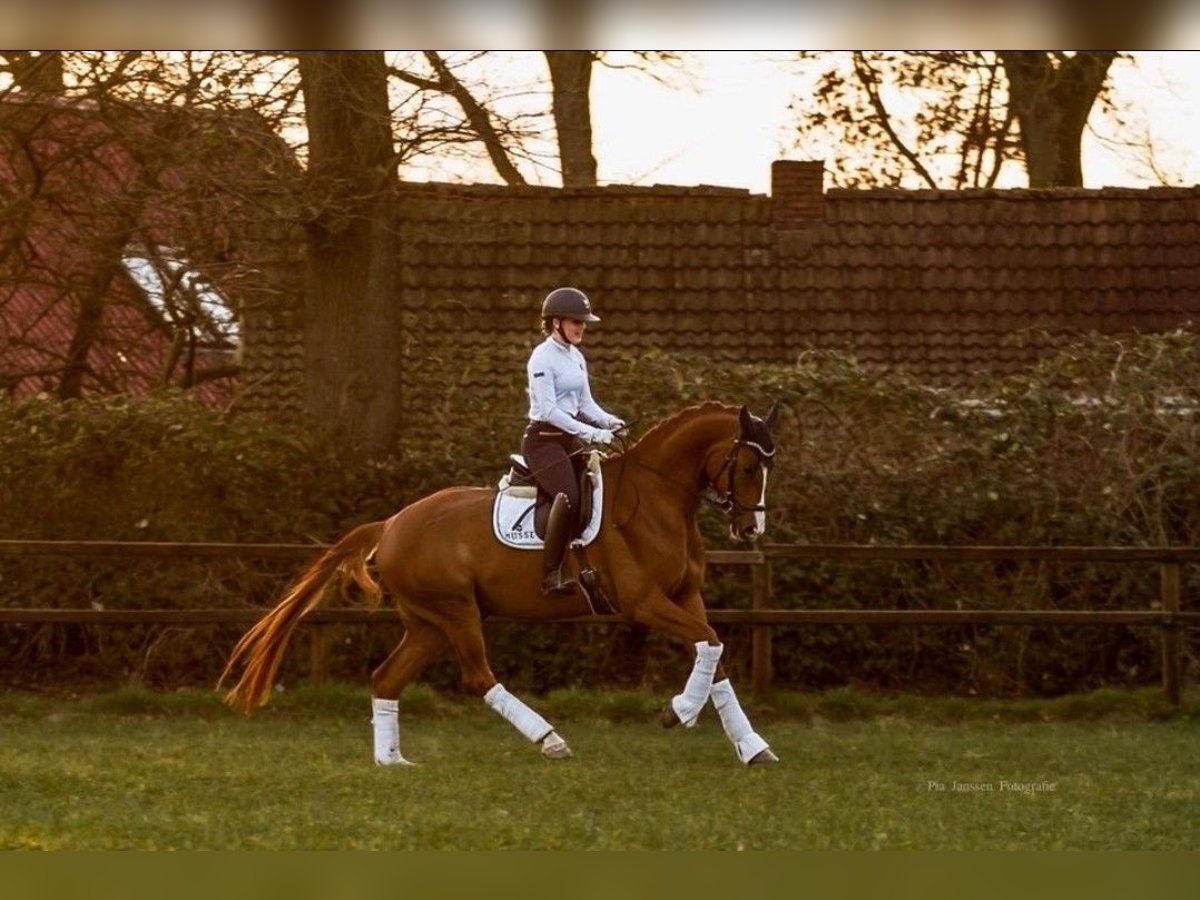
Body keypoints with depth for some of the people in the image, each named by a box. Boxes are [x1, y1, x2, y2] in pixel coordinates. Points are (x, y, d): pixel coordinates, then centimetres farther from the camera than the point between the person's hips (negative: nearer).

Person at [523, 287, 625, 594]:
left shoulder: (576, 357, 14)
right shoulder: (542, 358, -12)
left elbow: (585, 402, 17)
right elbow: (548, 410, -19)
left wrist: (608, 421, -4)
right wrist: (590, 433, -24)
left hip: (569, 439, 9)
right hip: (543, 439, -9)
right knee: (569, 497, -28)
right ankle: (551, 577, -29)